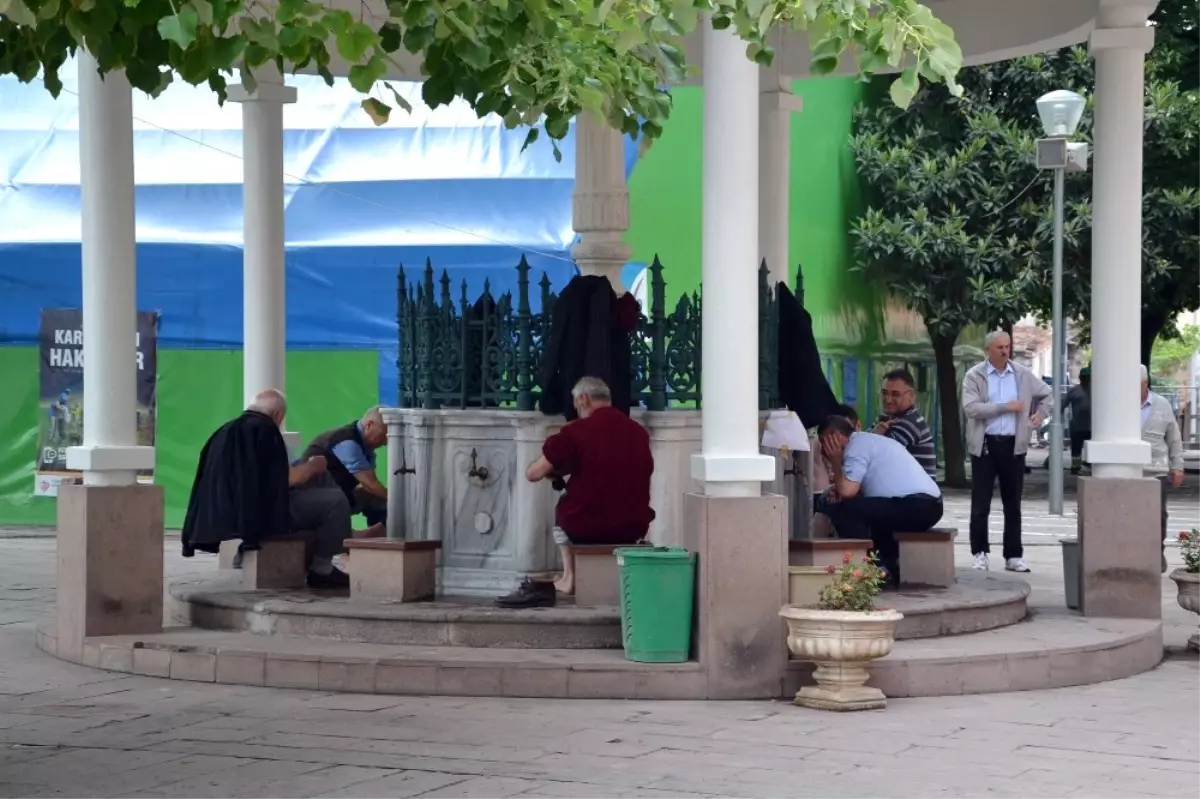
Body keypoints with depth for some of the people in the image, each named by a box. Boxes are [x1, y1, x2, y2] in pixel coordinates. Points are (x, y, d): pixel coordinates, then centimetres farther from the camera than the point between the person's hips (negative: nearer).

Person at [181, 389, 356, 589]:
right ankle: (321, 569, -5)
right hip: (260, 511, -10)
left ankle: (309, 563, 27)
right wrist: (312, 466, 3)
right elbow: (285, 480, -16)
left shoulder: (226, 431, 15)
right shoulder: (264, 429, -11)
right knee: (337, 500, -10)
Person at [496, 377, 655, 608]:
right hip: (633, 528, 3)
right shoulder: (639, 432, 1)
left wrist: (553, 470, 18)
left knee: (561, 509, 31)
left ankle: (569, 578, 30)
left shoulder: (575, 431, -11)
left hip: (585, 528, -3)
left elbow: (533, 474, -5)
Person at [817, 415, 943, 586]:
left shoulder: (857, 445, -4)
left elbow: (847, 491, -13)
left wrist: (836, 462, 3)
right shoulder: (869, 440, 25)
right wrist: (835, 489, 14)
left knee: (840, 510, -12)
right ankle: (891, 567, 22)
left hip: (914, 507, -10)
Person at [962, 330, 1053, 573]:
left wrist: (1039, 414, 8)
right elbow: (971, 407, -16)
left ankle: (1014, 555, 12)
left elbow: (1046, 394, 23)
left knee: (1013, 504, 7)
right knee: (980, 505, 1)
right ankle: (980, 553, 9)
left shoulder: (1023, 375, 7)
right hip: (985, 445, -3)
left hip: (1013, 445, 3)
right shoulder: (974, 376, -3)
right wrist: (1005, 407, -15)